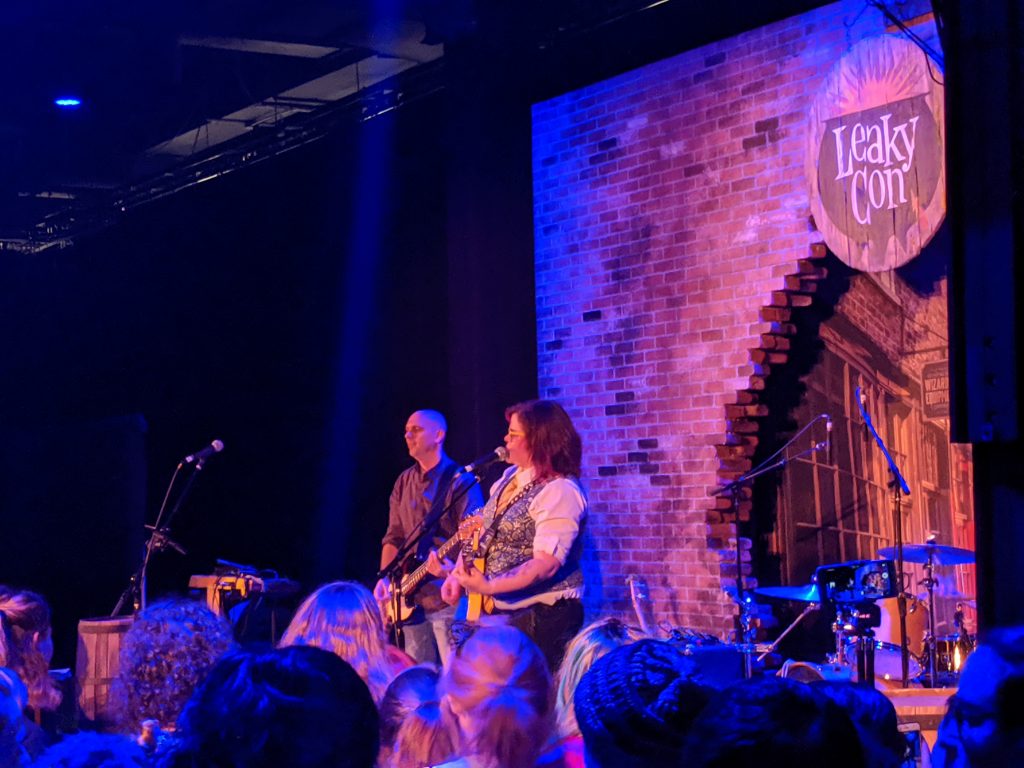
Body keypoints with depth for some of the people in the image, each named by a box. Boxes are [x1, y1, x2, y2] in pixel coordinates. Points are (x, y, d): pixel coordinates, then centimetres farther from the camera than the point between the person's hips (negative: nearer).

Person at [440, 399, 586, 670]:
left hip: (542, 617, -9)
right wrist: (458, 574, 5)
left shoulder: (559, 492, -19)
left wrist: (488, 586, -32)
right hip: (501, 612, 9)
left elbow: (546, 564, -27)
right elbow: (480, 533, 19)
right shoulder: (510, 477, 9)